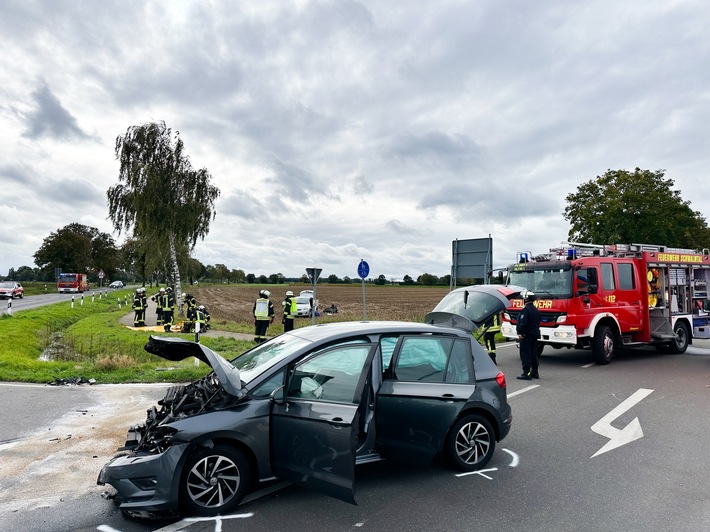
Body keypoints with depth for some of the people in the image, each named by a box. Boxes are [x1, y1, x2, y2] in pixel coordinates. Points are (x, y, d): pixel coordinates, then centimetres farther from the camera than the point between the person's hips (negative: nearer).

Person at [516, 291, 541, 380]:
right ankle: (534, 373, 20)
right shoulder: (536, 310, 14)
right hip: (535, 334, 9)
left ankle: (526, 373, -7)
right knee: (533, 354, 15)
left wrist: (520, 333, -18)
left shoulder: (526, 309, -16)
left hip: (526, 336, -9)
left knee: (525, 355, -6)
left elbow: (523, 323, -22)